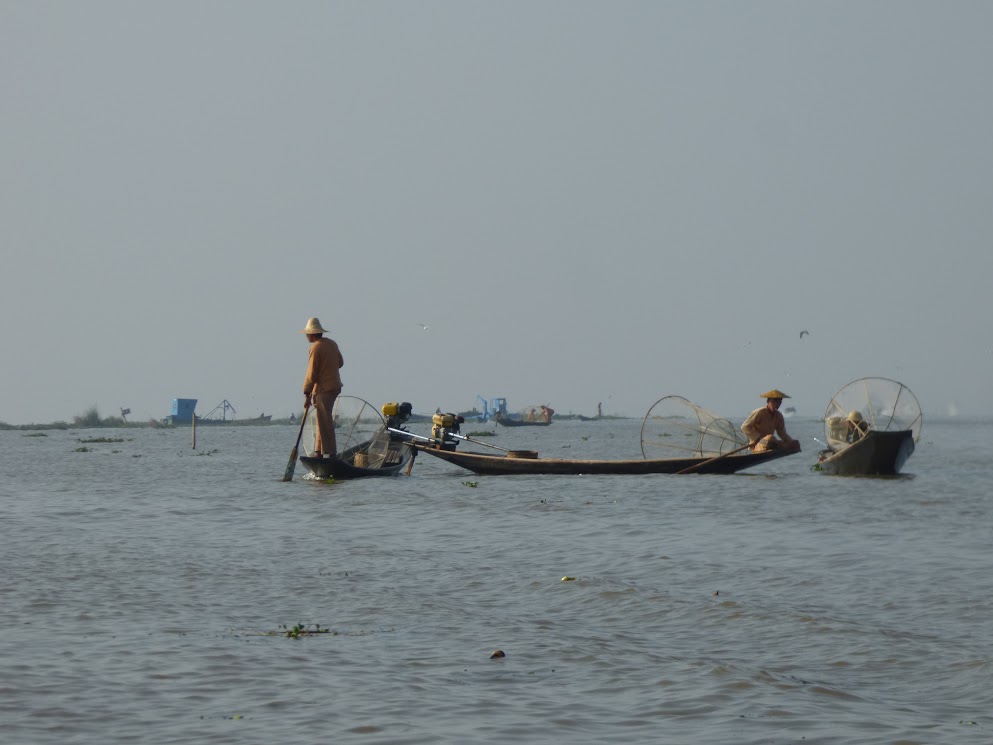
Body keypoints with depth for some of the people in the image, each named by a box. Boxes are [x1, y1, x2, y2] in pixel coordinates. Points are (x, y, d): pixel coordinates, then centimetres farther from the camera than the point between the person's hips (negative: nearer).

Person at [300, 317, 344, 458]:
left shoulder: (316, 347, -13)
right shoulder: (332, 344, 11)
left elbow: (312, 373, -14)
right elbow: (340, 362, 22)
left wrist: (307, 395, -12)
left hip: (323, 388, -9)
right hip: (335, 386, 9)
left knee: (325, 422, -7)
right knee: (322, 420, 14)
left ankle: (330, 453, -8)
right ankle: (318, 451, 14)